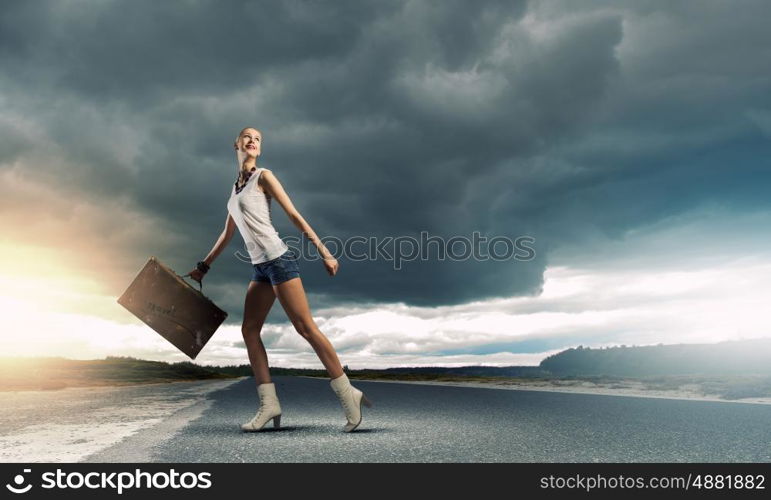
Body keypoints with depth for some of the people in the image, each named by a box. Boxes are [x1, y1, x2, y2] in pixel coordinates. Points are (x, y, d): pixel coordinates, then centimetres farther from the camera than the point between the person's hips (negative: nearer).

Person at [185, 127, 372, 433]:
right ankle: (269, 404, 6)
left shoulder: (263, 176, 0)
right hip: (260, 267, 8)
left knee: (306, 328, -10)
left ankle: (347, 394, -4)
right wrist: (204, 266, 31)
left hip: (278, 259, -8)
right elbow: (227, 234, 27)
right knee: (249, 330, 3)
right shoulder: (236, 186, 20)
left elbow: (295, 216, -6)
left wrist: (324, 252, -11)